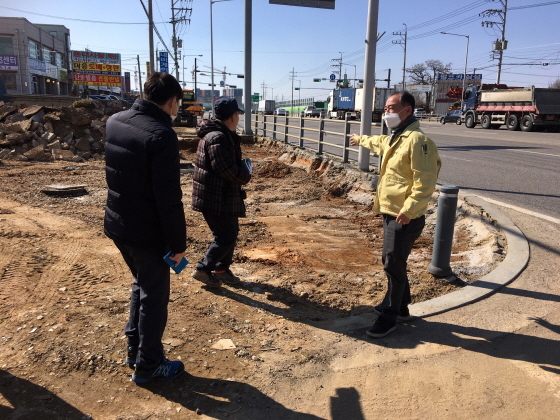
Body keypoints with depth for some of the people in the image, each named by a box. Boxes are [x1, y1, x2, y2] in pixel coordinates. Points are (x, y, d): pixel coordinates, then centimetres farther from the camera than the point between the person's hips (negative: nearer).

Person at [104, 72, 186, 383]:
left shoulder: (115, 122, 2)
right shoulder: (162, 135, -23)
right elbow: (169, 198, -24)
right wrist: (178, 243, -14)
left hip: (117, 224, 8)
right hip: (147, 232, -8)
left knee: (141, 285, 26)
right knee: (154, 296, 10)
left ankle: (135, 350, 38)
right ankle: (147, 366, 26)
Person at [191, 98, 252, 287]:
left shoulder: (223, 135, 13)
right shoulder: (217, 138, -22)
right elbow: (228, 171, -27)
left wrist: (242, 168, 1)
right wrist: (246, 173, -9)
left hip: (223, 195, 11)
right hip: (215, 197, -11)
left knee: (231, 232, 18)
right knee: (226, 237, -2)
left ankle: (222, 268, 31)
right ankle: (203, 269, 12)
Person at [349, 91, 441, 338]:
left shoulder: (417, 139, -18)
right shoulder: (394, 138, 15)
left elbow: (425, 182, -25)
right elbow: (379, 143, 40)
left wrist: (409, 209, -32)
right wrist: (360, 140, 57)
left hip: (405, 218, -10)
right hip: (390, 213, 10)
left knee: (393, 265, -3)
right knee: (392, 262, 18)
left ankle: (389, 317, 9)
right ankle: (400, 307, 34)